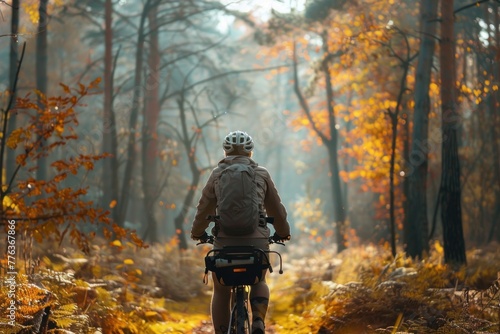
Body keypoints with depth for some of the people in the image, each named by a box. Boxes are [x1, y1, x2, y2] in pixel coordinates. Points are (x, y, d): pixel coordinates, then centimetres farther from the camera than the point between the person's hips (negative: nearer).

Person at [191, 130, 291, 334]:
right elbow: (277, 209, 15)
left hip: (225, 240, -1)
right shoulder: (261, 174, 9)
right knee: (259, 282, 24)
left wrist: (197, 233, 29)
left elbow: (204, 209, 11)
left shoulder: (217, 174, 7)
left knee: (221, 291, 17)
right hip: (257, 240, 1)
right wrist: (283, 232, 32)